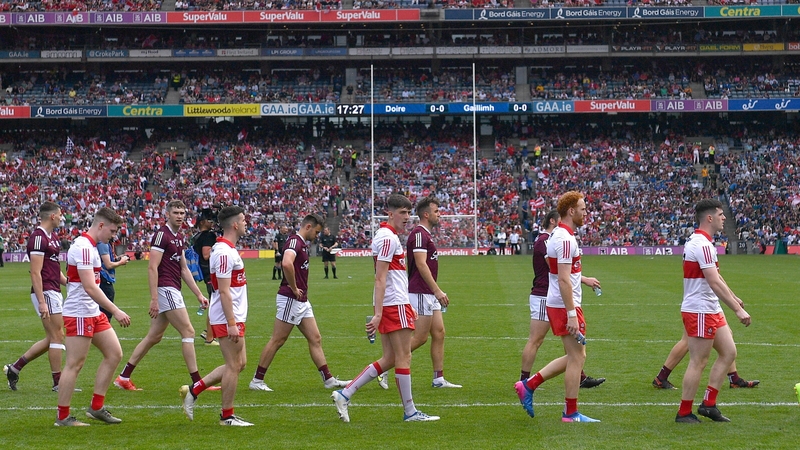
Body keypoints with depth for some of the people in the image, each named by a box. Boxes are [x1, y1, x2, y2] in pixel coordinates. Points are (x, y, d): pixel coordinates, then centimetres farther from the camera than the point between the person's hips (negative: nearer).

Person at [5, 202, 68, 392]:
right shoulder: (38, 237, -15)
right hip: (46, 292, -10)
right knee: (57, 336, -4)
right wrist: (41, 302, -23)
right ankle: (58, 383, 5)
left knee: (52, 339, 13)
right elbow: (35, 273, -19)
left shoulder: (52, 237, 15)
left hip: (54, 292, 10)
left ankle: (15, 368, 20)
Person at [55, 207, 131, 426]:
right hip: (79, 315, -10)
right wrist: (116, 311, -26)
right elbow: (90, 287, -26)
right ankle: (62, 416, 5)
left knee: (114, 354, 9)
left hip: (93, 313, 10)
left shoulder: (89, 246, 13)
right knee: (74, 364, -4)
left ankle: (96, 408, 15)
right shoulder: (83, 247, -19)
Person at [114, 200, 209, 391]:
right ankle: (197, 383, -3)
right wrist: (154, 299, -21)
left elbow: (184, 269, 21)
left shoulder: (180, 238, 15)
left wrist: (199, 294, 17)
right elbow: (152, 267, -17)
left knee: (154, 336, 11)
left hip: (173, 291, 9)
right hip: (166, 289, -9)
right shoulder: (162, 235, -12)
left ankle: (124, 377, 16)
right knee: (188, 332, -8)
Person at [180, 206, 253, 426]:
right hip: (227, 318, -10)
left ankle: (194, 389, 17)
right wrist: (232, 323, -24)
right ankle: (227, 416, 8)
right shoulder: (225, 252, -18)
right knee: (234, 366, -2)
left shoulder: (227, 249, 14)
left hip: (234, 317, 10)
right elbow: (224, 291, -22)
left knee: (239, 363, 14)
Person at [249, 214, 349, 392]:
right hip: (290, 299, -10)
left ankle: (328, 379, 11)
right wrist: (294, 288, -23)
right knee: (277, 341, -3)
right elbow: (287, 264, -34)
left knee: (315, 339, 8)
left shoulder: (302, 244, 16)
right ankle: (257, 380, 5)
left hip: (302, 301, 10)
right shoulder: (294, 241, -15)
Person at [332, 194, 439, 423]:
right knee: (403, 357, -2)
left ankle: (344, 394, 8)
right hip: (394, 305, -10)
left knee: (389, 359, 10)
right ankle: (410, 411, 7)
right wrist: (378, 314, -23)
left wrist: (408, 306, 27)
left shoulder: (389, 236, 18)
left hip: (394, 304, 10)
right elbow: (380, 279, -19)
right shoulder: (388, 238, -13)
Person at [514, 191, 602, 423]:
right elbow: (563, 280, -24)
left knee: (574, 356, 16)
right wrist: (572, 314, -24)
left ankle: (528, 385, 15)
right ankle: (571, 413, 6)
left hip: (556, 305, 10)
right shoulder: (566, 239, -19)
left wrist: (583, 279, 26)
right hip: (565, 306, -10)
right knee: (576, 357, -1)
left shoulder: (558, 235, 13)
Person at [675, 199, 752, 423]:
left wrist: (734, 298, 31)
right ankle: (684, 413, 6)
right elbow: (715, 283, -25)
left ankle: (708, 404, 16)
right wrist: (738, 310, -25)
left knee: (728, 352, 12)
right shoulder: (702, 245, -20)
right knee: (698, 363, -3)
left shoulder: (700, 242, 13)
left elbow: (715, 277, 25)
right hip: (699, 312, -11)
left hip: (712, 310, 11)